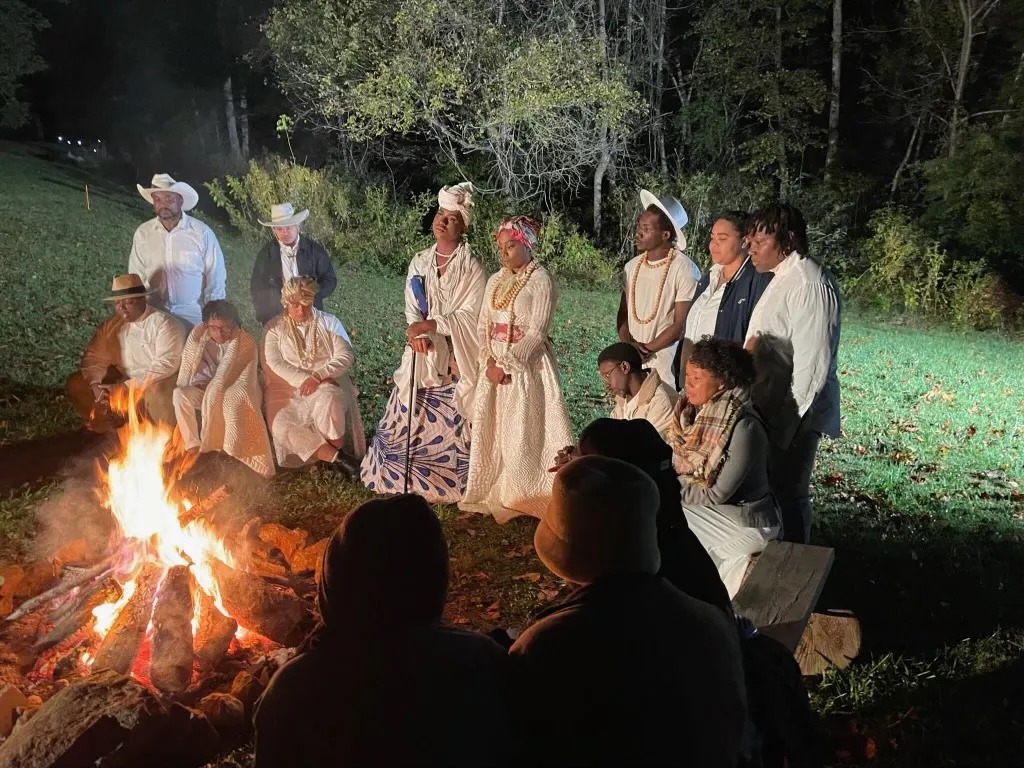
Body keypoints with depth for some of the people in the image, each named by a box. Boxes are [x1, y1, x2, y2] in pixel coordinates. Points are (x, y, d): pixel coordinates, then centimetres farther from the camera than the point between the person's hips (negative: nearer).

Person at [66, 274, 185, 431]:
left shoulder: (164, 324, -18)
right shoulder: (112, 325, 2)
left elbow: (165, 365, -26)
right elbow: (94, 357, 3)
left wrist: (126, 387, -27)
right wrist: (96, 384, -17)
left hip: (159, 382, -7)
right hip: (123, 381, 7)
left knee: (155, 392, -40)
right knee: (76, 383, -4)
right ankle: (109, 429, 9)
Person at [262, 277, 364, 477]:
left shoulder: (329, 322, 7)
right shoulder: (273, 328, 7)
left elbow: (345, 356, -4)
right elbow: (275, 364, -5)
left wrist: (318, 376, -20)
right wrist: (305, 380, -20)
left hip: (326, 386, -1)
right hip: (289, 389, 2)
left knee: (328, 400, -38)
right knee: (282, 427, -27)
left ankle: (337, 452, -19)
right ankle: (337, 458, -23)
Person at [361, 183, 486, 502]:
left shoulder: (471, 269, -7)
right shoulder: (419, 262, 7)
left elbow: (469, 316, -14)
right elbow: (412, 309, 4)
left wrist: (431, 324, -24)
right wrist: (416, 333, -16)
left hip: (456, 357, -4)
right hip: (423, 354, 4)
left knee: (450, 422, -1)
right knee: (410, 416, 9)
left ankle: (446, 483, 13)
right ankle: (404, 478, 25)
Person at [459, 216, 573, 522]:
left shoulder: (541, 281, -9)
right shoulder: (495, 281, 11)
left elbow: (536, 333, -15)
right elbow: (484, 326, 10)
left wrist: (507, 365, -16)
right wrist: (489, 362, -5)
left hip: (526, 366, -6)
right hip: (495, 366, 7)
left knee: (524, 432, -4)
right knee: (491, 429, 8)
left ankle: (526, 497, 5)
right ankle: (495, 494, 19)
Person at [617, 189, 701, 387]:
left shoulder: (685, 270, -11)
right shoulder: (632, 266, 7)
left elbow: (681, 324, -12)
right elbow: (623, 313, 11)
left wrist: (646, 349, -11)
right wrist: (628, 344, -7)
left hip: (666, 364, -5)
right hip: (631, 362, 5)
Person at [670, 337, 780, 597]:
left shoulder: (744, 427, -26)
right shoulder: (694, 409, -2)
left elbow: (717, 494, -23)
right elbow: (676, 461, 1)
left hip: (743, 521, -7)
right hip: (709, 510, 7)